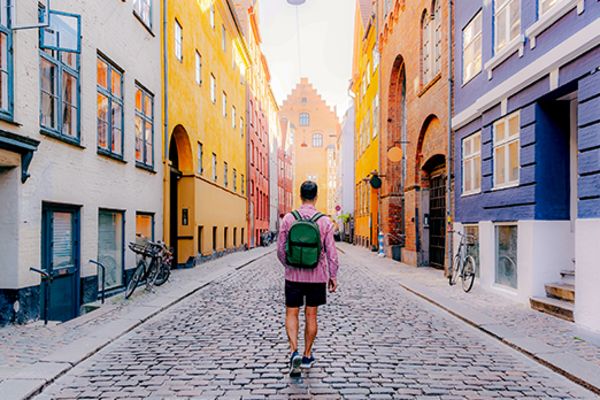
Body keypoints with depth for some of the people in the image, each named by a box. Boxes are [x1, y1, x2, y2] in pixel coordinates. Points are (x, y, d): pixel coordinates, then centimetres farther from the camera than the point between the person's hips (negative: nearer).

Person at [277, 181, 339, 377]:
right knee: (311, 315, 12)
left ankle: (294, 351, -7)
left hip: (294, 275, 0)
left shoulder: (288, 218, -5)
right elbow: (331, 252, -5)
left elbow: (280, 249, -1)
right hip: (317, 276, 1)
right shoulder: (325, 221, -6)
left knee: (291, 313, 10)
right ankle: (307, 355, 23)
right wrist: (333, 276, 4)